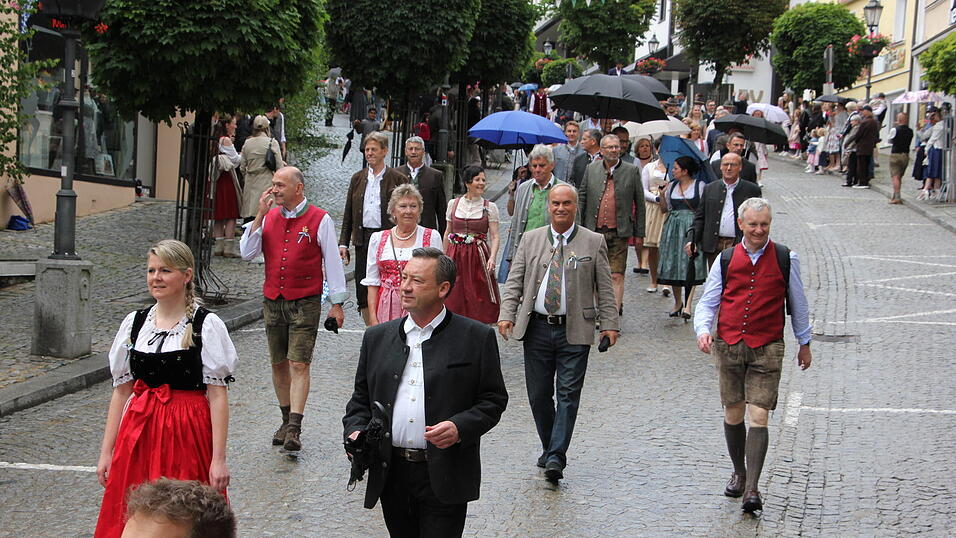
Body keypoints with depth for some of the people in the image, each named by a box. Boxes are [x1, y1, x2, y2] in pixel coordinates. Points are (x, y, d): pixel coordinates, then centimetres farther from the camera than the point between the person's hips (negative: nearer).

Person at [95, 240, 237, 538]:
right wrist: (106, 452, 8)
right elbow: (121, 390, 10)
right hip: (139, 434, 4)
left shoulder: (207, 325, -6)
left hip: (187, 434, -4)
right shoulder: (134, 323, 7)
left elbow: (217, 395, -9)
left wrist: (219, 458, -13)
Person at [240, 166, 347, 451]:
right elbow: (247, 253, 0)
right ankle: (287, 420, 22)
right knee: (278, 363, 10)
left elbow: (332, 262, -1)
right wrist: (260, 214, -6)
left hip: (305, 303, -5)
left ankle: (294, 428, -14)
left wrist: (337, 303, -2)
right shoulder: (269, 217, 9)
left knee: (299, 364, -10)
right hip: (273, 301, 5)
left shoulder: (319, 220, -4)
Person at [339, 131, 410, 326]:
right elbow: (348, 214, 14)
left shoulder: (397, 179, -1)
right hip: (363, 240, 4)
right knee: (363, 289, 4)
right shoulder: (357, 178, 12)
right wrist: (343, 243, 7)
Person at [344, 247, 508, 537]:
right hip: (392, 476, 4)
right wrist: (355, 431, -2)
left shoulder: (476, 337, 0)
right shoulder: (377, 337, 12)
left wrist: (460, 427, -17)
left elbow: (494, 399, 0)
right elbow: (360, 398, 17)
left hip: (444, 479, -4)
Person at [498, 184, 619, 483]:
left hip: (574, 331, -2)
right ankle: (549, 449, 23)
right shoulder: (531, 240, 10)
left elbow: (604, 287, 3)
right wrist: (506, 314, -6)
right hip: (537, 328, 2)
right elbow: (515, 281, 7)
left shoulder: (593, 242, 4)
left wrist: (609, 324, -5)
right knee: (538, 394, 6)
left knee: (568, 393, -7)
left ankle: (556, 457, -9)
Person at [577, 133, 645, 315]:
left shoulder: (631, 171, 2)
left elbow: (639, 203, 5)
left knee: (617, 276, -8)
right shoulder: (591, 170, 8)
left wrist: (639, 233, 2)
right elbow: (581, 199, 9)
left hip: (619, 233, -3)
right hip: (594, 231, 3)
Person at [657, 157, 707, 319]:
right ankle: (678, 302, 20)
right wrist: (662, 195, 0)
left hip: (692, 227, -5)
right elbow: (664, 209, 15)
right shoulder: (671, 186, 12)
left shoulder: (700, 186, 0)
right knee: (673, 264, 5)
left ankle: (688, 304, -15)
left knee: (690, 266, -12)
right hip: (673, 228, 5)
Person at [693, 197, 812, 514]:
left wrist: (804, 343, 19)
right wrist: (703, 330, -11)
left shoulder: (785, 259, 2)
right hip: (729, 345, 2)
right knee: (733, 415, 10)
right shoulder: (726, 260, 5)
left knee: (758, 417, -11)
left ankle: (752, 489, -13)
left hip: (767, 348, -2)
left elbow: (797, 303, 13)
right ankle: (739, 474, 31)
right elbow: (707, 301, 9)